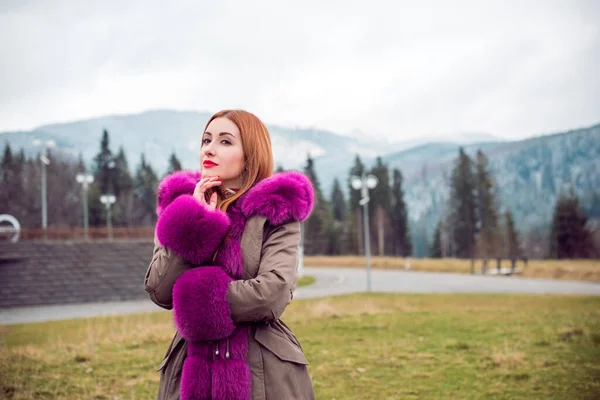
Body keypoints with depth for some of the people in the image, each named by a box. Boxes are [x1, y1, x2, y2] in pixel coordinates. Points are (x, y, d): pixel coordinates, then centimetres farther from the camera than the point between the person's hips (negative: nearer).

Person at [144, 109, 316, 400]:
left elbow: (273, 293, -17)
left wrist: (200, 300, -9)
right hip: (192, 368, 3)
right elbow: (159, 292, -4)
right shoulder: (183, 203, 7)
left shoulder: (276, 211, -3)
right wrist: (195, 221, -10)